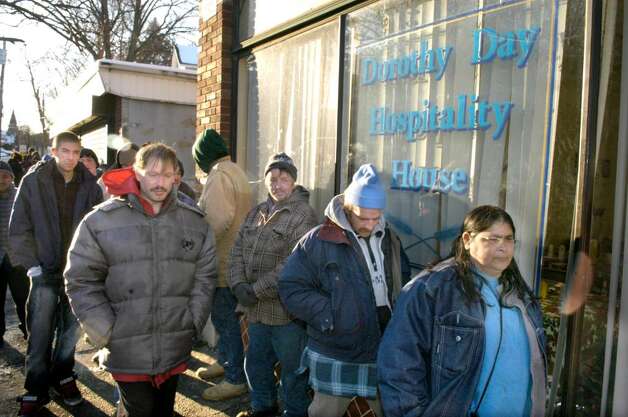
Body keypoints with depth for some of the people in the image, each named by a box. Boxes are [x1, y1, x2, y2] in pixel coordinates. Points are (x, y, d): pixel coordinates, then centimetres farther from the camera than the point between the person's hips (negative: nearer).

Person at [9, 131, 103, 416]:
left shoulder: (89, 185, 2)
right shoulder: (33, 181, -4)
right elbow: (19, 228, -2)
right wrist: (31, 264, -7)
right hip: (46, 271, -2)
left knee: (72, 328, 12)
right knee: (40, 333, 3)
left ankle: (63, 376, 33)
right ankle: (36, 390, 19)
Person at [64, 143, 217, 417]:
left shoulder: (194, 221, 2)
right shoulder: (101, 220, -7)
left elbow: (204, 277, 5)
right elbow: (81, 281, -5)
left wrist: (193, 323, -2)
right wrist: (107, 333, -10)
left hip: (176, 350, 3)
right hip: (126, 351, -3)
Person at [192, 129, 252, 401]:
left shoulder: (219, 175, -18)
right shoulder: (235, 170, 14)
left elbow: (218, 220, -30)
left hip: (224, 261, -10)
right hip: (232, 257, 10)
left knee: (226, 318, 1)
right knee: (221, 315, 22)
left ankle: (236, 379, 13)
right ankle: (225, 361, 38)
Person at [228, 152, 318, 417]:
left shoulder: (303, 216, -15)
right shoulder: (256, 213, 10)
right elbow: (238, 250, 7)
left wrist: (257, 290, -21)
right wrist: (238, 284, -10)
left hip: (287, 310, -7)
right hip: (256, 309, 8)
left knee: (292, 369, 9)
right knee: (256, 362, 24)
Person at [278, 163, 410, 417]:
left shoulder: (389, 240, 4)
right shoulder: (318, 241, -12)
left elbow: (404, 282, 17)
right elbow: (291, 287, -12)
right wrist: (329, 315, -19)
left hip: (384, 353, 4)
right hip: (335, 356, -4)